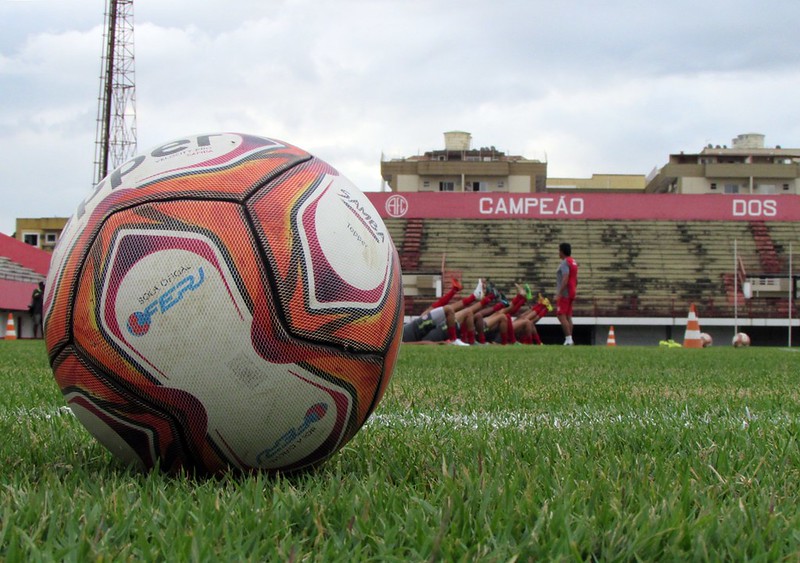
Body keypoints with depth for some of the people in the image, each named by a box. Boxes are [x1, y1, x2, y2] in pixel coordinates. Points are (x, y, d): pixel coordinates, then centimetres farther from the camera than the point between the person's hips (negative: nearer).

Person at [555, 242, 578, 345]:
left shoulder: (565, 262, -14)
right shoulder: (573, 262, 15)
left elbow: (565, 279, -23)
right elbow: (576, 280, 21)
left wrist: (559, 293, -25)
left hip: (564, 293, -9)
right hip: (572, 292, 10)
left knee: (561, 316, -9)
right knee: (568, 316, 10)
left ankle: (568, 338, -16)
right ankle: (569, 339, 8)